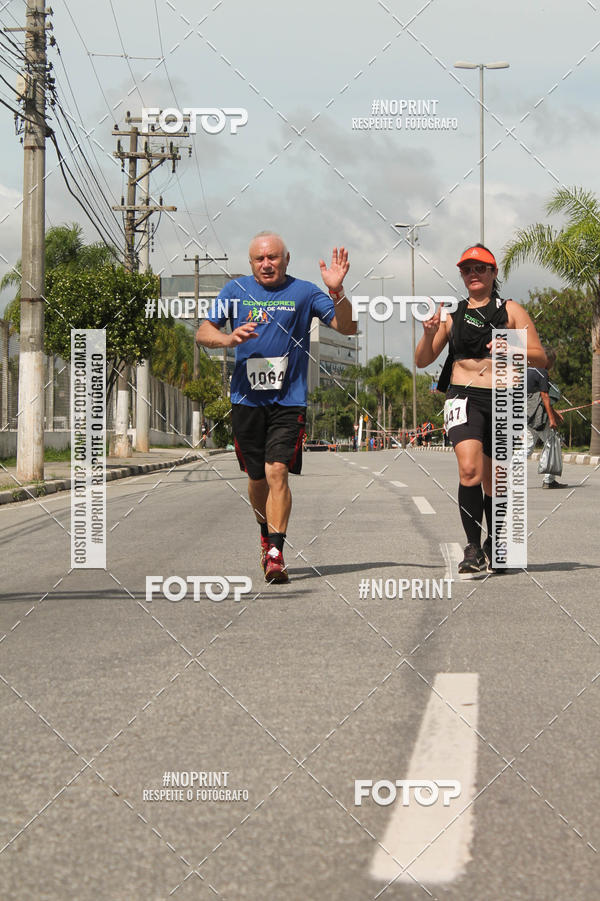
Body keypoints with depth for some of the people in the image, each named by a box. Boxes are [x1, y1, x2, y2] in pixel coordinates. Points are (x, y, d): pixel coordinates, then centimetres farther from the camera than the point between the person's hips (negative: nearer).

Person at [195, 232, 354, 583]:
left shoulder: (304, 292, 1)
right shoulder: (236, 290, 8)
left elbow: (347, 328, -3)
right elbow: (203, 333, 8)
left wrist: (337, 291, -20)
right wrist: (229, 339, -13)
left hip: (288, 400, -3)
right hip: (246, 399, 3)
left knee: (277, 472, -16)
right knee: (256, 477, 12)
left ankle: (275, 553, -18)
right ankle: (267, 534, 37)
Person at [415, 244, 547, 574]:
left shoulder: (510, 311, 7)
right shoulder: (452, 315, 13)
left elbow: (540, 357, 2)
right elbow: (422, 361, 13)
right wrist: (429, 333, -7)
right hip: (464, 397, 0)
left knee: (493, 481, 9)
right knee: (469, 470, -24)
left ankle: (494, 546, 31)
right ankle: (473, 548, -21)